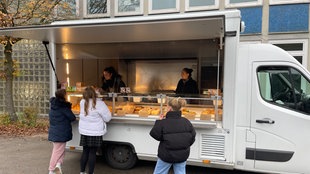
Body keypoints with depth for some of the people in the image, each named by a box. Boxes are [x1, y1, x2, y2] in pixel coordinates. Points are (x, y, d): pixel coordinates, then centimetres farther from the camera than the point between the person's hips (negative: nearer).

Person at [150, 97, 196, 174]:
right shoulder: (186, 122, -6)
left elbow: (155, 135, -10)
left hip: (167, 155, -3)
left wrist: (159, 122, -3)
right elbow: (193, 136, 2)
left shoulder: (163, 122, -20)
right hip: (182, 155, 3)